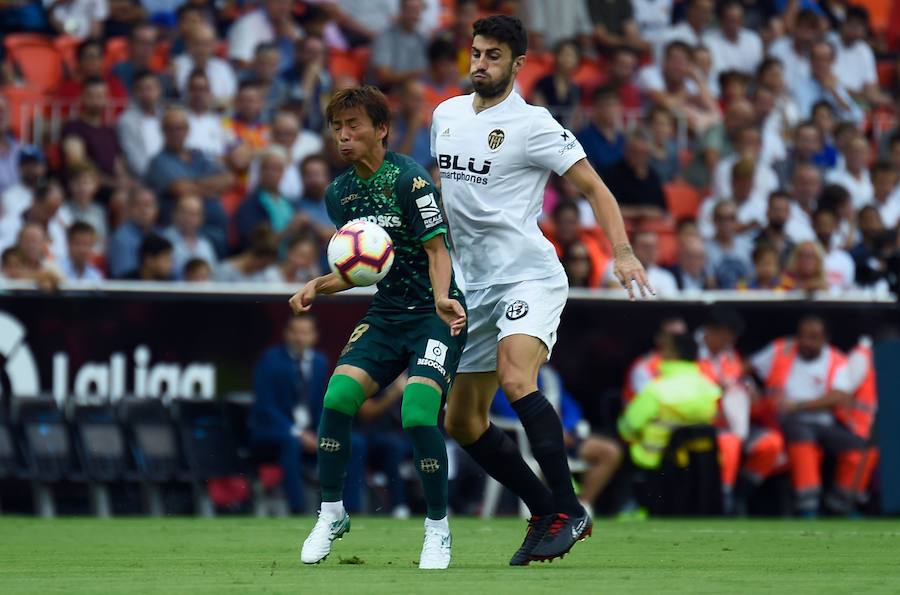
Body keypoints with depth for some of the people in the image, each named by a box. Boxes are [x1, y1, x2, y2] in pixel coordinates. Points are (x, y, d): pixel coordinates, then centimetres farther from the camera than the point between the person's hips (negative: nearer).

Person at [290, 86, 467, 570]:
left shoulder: (409, 179, -13)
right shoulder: (340, 194, 8)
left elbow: (437, 249, -16)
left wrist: (441, 299, -35)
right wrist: (318, 287, 3)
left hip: (435, 315, -6)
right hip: (384, 315, 6)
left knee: (417, 413, -23)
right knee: (338, 395, -16)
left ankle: (438, 529, -4)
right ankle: (332, 514, 1)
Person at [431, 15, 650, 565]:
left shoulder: (532, 125, -8)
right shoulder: (446, 115, 12)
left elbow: (594, 187, -9)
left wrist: (622, 252, -23)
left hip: (530, 277, -8)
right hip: (476, 287, 8)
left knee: (516, 380, -32)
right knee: (462, 421, 7)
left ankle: (569, 511, -25)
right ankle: (546, 512, 20)